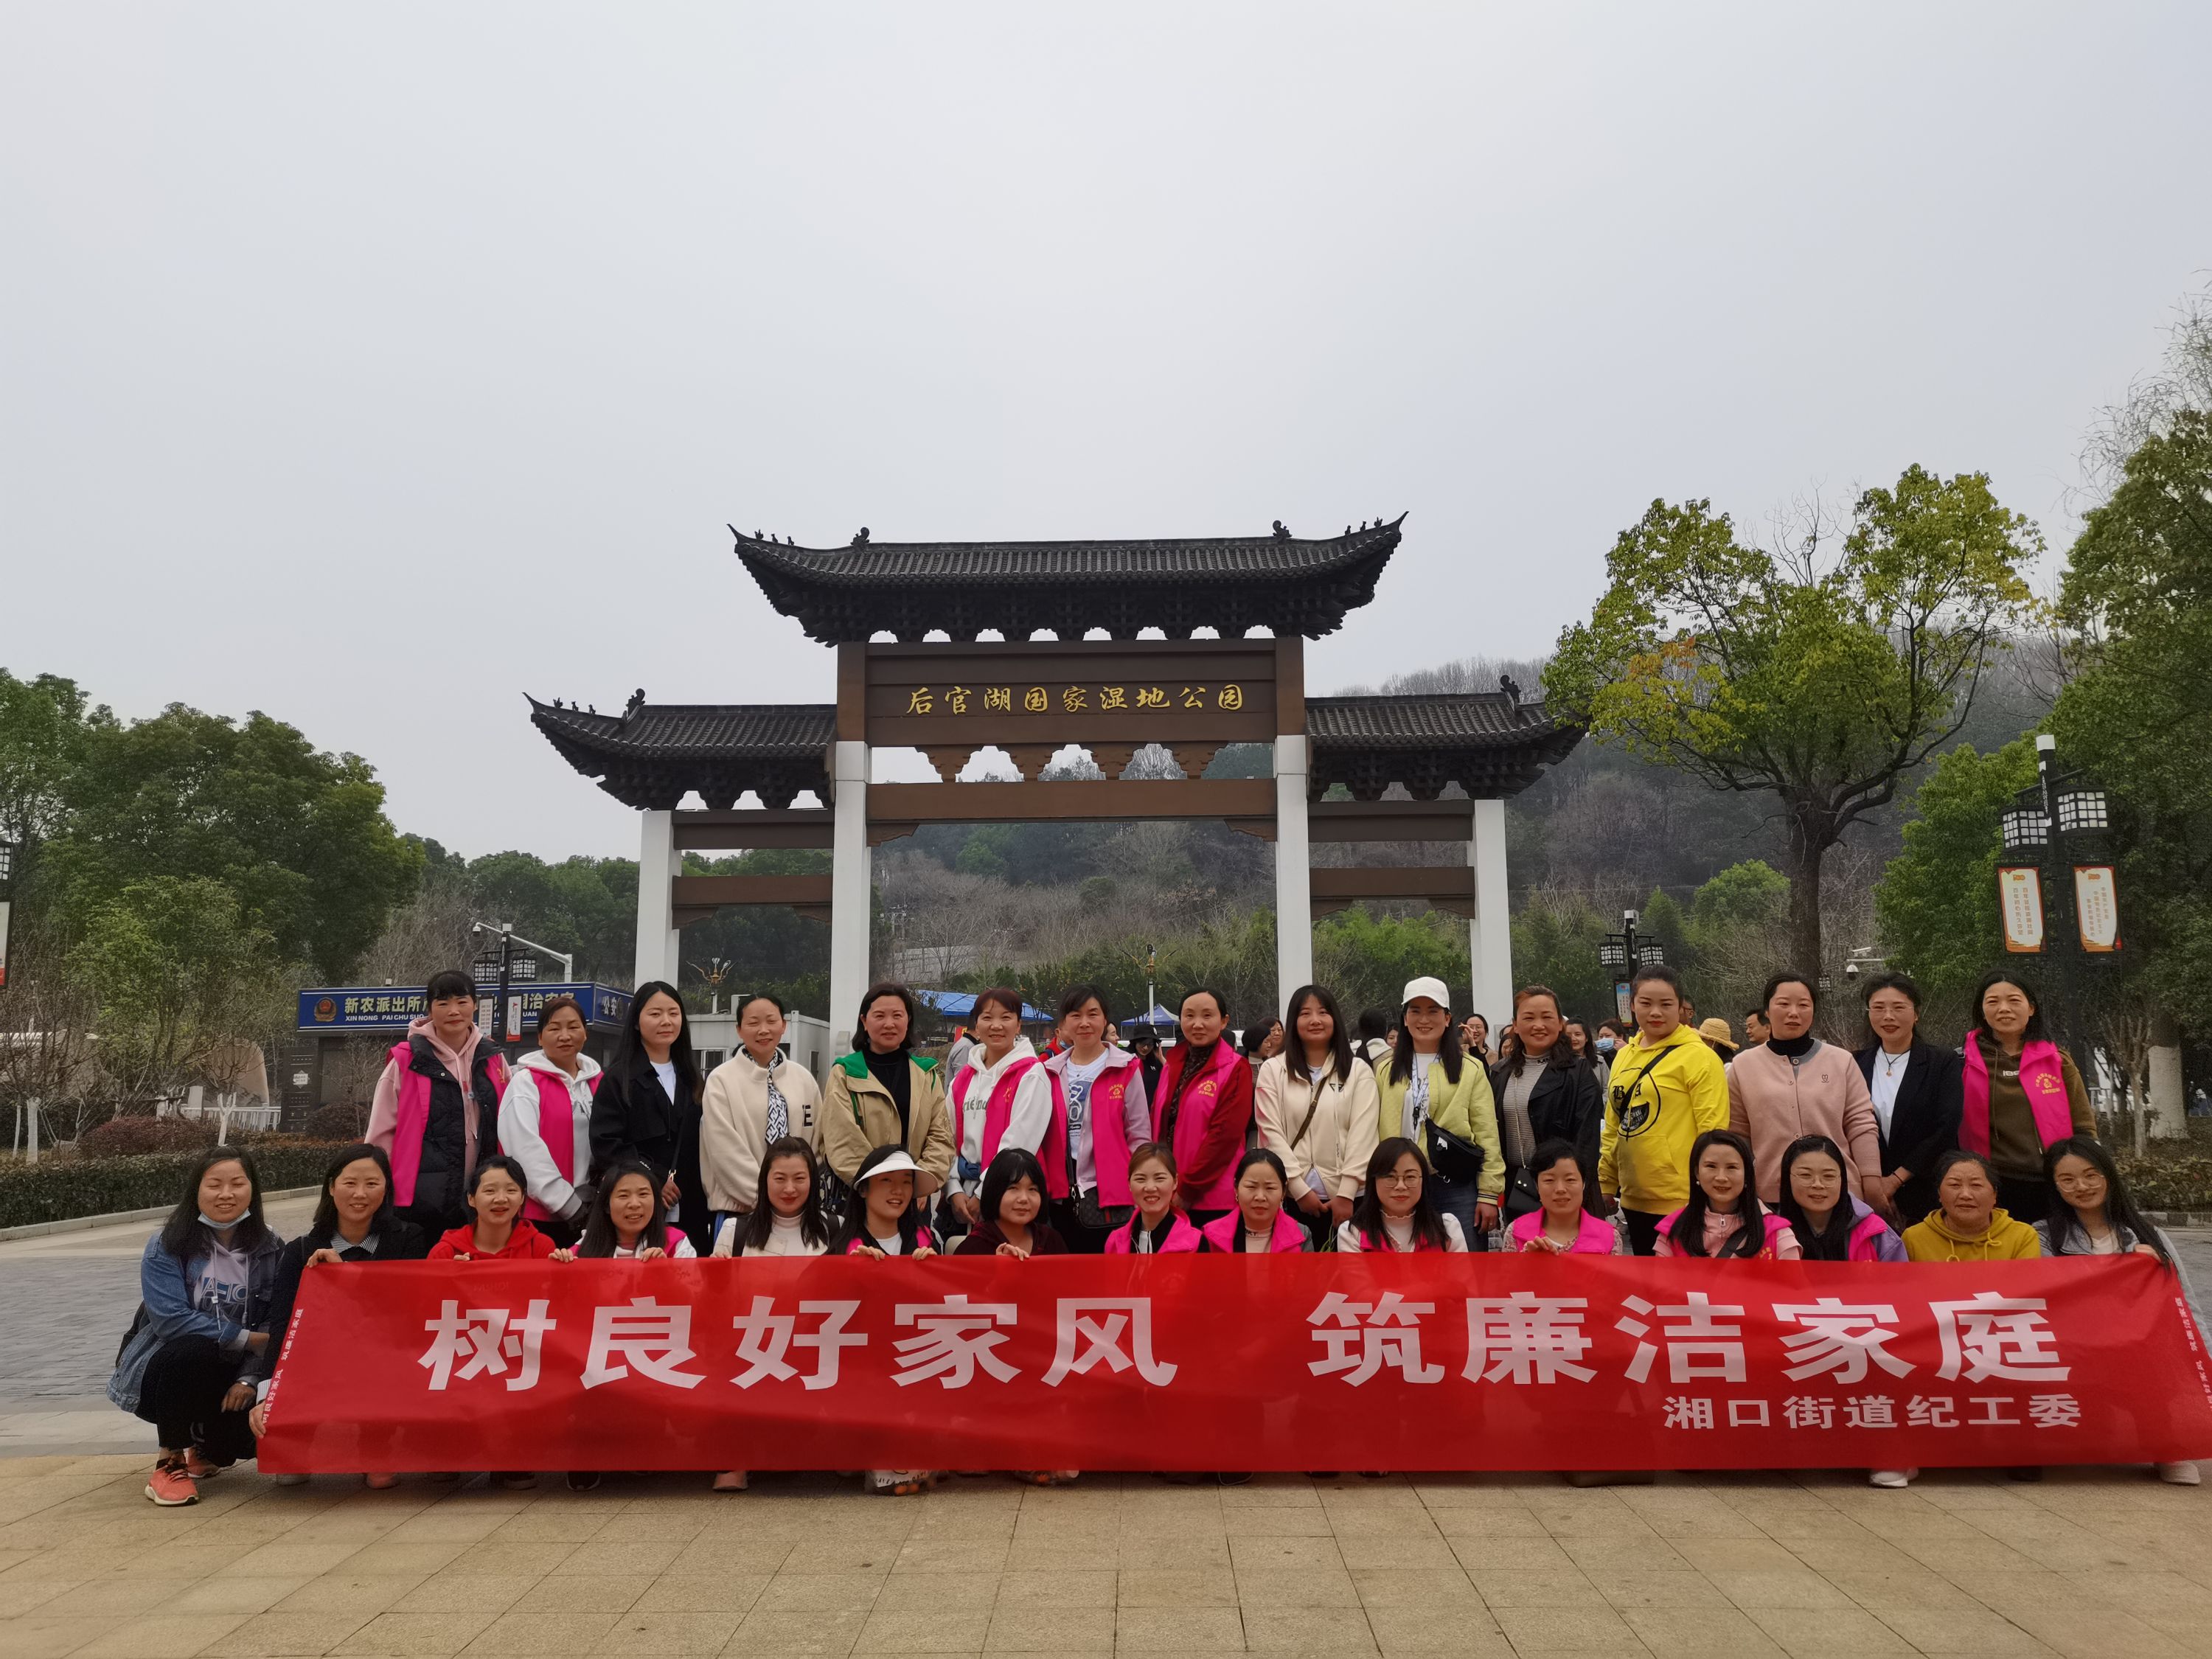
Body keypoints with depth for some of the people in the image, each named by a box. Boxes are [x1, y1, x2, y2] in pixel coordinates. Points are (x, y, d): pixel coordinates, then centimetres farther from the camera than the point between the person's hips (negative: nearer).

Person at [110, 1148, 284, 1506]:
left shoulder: (269, 1249, -1)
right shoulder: (166, 1247, -9)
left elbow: (273, 1324, -5)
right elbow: (171, 1319, -21)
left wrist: (249, 1379, -19)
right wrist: (245, 1338, -23)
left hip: (229, 1374, 3)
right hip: (164, 1370, -3)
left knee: (258, 1424, -23)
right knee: (195, 1350, -36)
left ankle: (206, 1451, 17)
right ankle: (170, 1462, -15)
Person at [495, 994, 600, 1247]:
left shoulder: (597, 1082, 12)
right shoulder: (526, 1082, -3)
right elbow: (527, 1151, -12)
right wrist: (570, 1205, -15)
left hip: (588, 1215, 4)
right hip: (539, 1216, -4)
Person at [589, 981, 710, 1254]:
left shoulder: (690, 1077, 18)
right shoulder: (618, 1078, -1)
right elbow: (606, 1143, -10)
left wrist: (704, 1184, 6)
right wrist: (654, 1179, -14)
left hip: (688, 1209, 5)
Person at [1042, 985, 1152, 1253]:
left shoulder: (1126, 1069, -3)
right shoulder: (1051, 1072, 9)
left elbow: (1140, 1137, -2)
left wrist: (1134, 1191, -9)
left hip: (1110, 1195, -4)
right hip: (1061, 1196, 4)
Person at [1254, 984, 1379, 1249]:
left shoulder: (1359, 1071, 5)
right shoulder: (1273, 1070, 5)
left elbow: (1362, 1135, -3)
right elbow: (1271, 1132, -2)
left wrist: (1346, 1193, -11)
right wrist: (1299, 1188, -9)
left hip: (1345, 1196, 0)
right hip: (1290, 1195, 0)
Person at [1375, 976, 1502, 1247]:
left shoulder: (1470, 1069, 4)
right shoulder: (1387, 1071, 12)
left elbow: (1487, 1136, 0)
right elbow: (1377, 1134, 9)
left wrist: (1489, 1195, -5)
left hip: (1458, 1189, -2)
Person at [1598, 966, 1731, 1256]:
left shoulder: (1699, 1057, -10)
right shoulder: (1623, 1056, 10)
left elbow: (1713, 1134, -13)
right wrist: (1606, 1186, 15)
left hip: (1683, 1201, -7)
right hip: (1634, 1199, 7)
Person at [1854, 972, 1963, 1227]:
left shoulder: (1944, 1063, 1)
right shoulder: (1856, 1065, 7)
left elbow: (1946, 1129, -7)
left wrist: (1895, 1179, -10)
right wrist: (1868, 1180, -8)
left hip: (1927, 1194, -1)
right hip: (1868, 1194, 2)